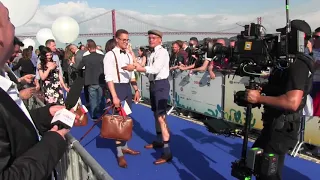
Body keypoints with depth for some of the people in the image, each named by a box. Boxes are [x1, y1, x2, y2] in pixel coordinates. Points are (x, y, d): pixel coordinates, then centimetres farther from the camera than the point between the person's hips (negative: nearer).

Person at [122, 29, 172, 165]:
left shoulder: (162, 52, -12)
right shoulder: (153, 53, 15)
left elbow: (155, 69, -27)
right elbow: (148, 69, 7)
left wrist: (136, 68, -34)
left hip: (161, 84, -10)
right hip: (153, 84, 10)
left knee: (161, 116, -13)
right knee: (156, 114, 20)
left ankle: (167, 153, -9)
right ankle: (159, 141, 39)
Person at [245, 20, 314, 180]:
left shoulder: (297, 64, -20)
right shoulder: (290, 61, 11)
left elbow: (292, 102, -32)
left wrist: (259, 98, -23)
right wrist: (262, 88, 2)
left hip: (282, 128, -10)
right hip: (276, 125, 10)